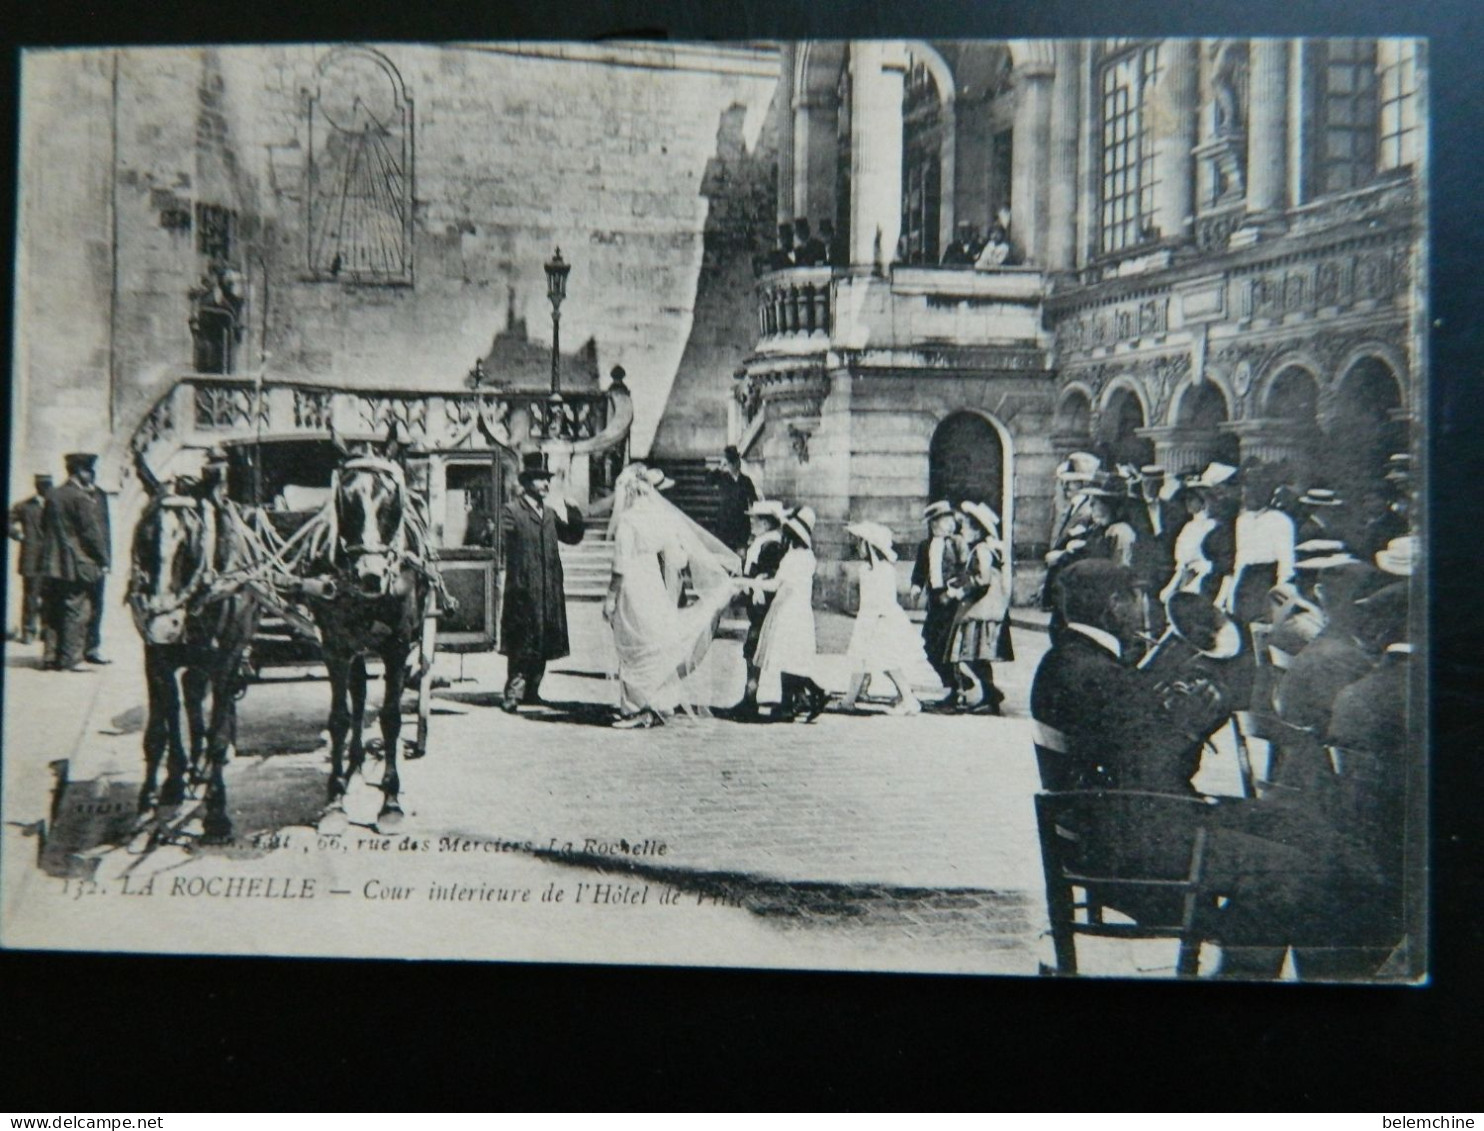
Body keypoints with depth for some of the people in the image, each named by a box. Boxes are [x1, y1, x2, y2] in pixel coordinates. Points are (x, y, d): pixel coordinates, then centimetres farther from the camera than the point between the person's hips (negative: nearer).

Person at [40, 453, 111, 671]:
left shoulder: (53, 496, 10)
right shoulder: (81, 498, -13)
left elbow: (44, 528, 15)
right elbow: (91, 532, -12)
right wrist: (103, 560, -5)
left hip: (53, 564, 8)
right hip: (76, 565, -8)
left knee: (54, 612, 11)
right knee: (75, 612, -3)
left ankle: (51, 655, 13)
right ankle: (70, 658, -3)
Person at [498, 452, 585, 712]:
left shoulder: (550, 511, 17)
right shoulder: (511, 510, -5)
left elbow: (572, 537, 20)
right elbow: (501, 542, -14)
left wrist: (573, 513, 6)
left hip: (549, 590, 7)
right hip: (523, 590, -7)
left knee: (543, 642, 10)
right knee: (522, 644, -7)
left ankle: (531, 691, 19)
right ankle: (514, 693, -3)